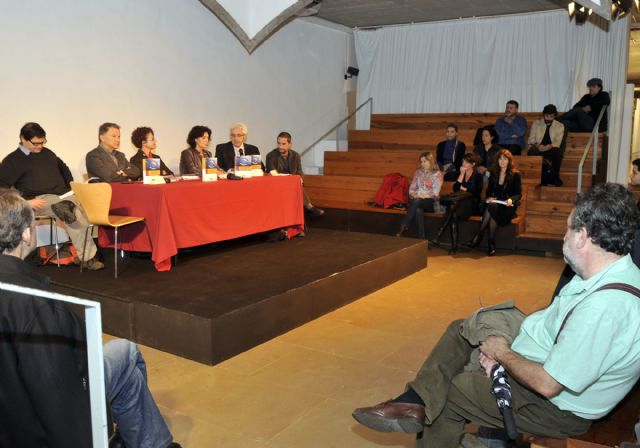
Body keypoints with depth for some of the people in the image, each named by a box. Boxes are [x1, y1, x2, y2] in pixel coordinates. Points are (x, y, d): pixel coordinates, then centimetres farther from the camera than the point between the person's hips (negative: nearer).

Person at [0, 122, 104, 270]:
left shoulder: (47, 152, 21)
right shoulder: (12, 160, 3)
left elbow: (63, 168, 34)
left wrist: (73, 187, 18)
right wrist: (26, 202, -15)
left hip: (64, 195, 7)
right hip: (41, 199, -7)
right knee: (77, 214, -34)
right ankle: (87, 257, -32)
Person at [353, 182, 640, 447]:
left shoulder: (604, 308, -36)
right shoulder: (607, 274, -5)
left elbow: (547, 384, -30)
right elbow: (553, 321, 6)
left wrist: (502, 353, -13)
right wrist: (502, 345, -7)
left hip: (558, 407, -9)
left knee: (448, 393, 0)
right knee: (461, 330, 10)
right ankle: (416, 402, 3)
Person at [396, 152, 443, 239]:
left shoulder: (437, 174, 2)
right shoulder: (418, 172, 16)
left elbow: (435, 193, -7)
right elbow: (411, 188, 12)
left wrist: (422, 196, -16)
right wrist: (414, 195, -10)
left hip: (430, 202, -3)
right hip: (417, 200, 3)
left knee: (417, 201, -37)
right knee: (418, 210, -35)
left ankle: (403, 227, -38)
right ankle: (421, 238, -39)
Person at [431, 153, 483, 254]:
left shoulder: (478, 175, 8)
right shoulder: (460, 174, 18)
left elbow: (476, 193, -2)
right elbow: (455, 189, 4)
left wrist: (463, 189, 3)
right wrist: (462, 174, 0)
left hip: (471, 204, -3)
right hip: (458, 203, 4)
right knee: (454, 213, -33)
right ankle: (454, 245, -36)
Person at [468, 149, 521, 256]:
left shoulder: (515, 175, 2)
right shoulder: (493, 173, 14)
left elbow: (519, 193, -2)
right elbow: (489, 190, 14)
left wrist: (511, 199, -23)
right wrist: (489, 197, -9)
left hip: (508, 206, -3)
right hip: (495, 203, 3)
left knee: (492, 207, -36)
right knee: (491, 206, -35)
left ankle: (479, 236, -36)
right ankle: (491, 243, -39)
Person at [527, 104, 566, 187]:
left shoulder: (560, 126, 10)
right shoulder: (536, 123, 12)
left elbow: (557, 143, -3)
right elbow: (531, 139, 4)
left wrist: (549, 146, -26)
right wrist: (537, 145, -20)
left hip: (551, 150, 0)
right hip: (538, 149, 0)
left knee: (558, 151, -36)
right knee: (532, 151, -36)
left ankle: (555, 177, -21)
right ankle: (541, 176, -26)